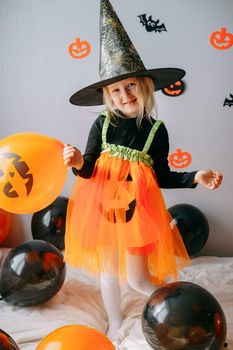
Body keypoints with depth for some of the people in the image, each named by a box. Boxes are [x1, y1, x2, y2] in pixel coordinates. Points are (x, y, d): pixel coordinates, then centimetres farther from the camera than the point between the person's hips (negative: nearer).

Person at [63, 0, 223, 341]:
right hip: (102, 203, 2)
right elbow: (89, 170, -1)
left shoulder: (156, 130, -4)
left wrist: (195, 177, -9)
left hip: (136, 207, -2)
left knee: (137, 277, 0)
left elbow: (161, 177, 2)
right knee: (108, 269, 15)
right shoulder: (102, 125, -4)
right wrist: (79, 163, -22)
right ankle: (115, 328, 39)